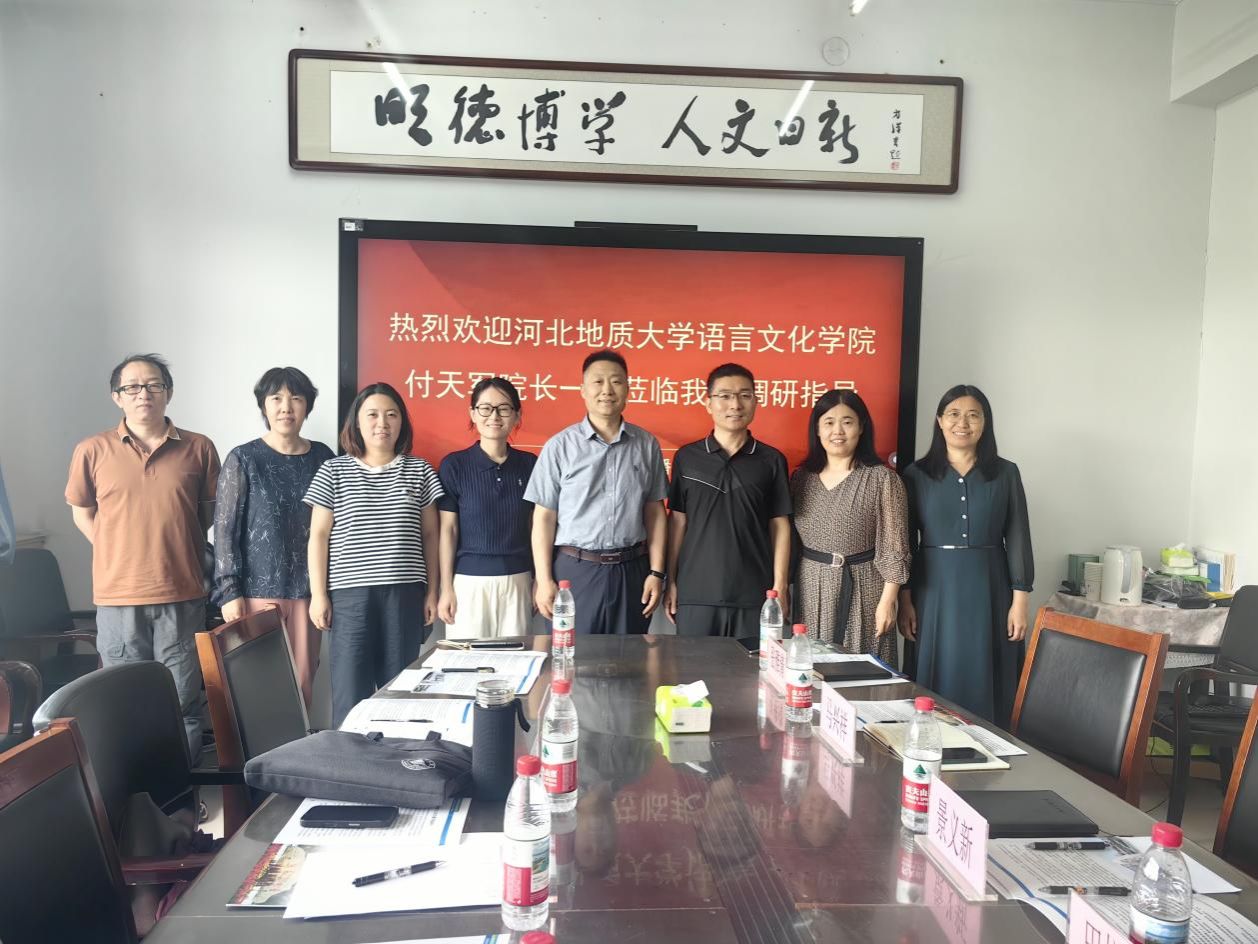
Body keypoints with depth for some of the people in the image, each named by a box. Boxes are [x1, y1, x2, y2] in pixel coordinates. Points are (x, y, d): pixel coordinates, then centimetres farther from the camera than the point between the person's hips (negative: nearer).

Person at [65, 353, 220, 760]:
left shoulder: (198, 449, 0)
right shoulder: (92, 451, 1)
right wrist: (119, 555, 6)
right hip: (117, 598, 0)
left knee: (183, 705, 8)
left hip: (182, 596, 0)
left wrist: (175, 549, 8)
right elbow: (81, 512, 13)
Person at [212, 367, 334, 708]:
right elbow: (225, 529, -3)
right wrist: (229, 592, -9)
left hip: (306, 590, 3)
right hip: (258, 589, -2)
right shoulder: (243, 459, -1)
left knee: (302, 682, 5)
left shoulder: (322, 457, 7)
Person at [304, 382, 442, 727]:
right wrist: (318, 594, -1)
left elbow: (429, 534, 9)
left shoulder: (419, 470, 8)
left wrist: (432, 591, 5)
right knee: (350, 689, -1)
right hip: (350, 594, -1)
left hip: (405, 594, 1)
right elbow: (319, 535, 4)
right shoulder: (333, 471, 5)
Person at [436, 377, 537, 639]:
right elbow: (448, 530, -1)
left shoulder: (529, 464, 4)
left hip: (517, 581, 2)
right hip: (469, 581, -2)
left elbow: (534, 527, 9)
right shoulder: (454, 465, -3)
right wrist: (446, 588, -3)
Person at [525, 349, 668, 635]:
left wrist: (656, 572, 4)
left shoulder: (647, 445, 5)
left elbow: (655, 511, 8)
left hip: (632, 570, 2)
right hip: (575, 569, -2)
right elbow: (544, 517, -1)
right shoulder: (560, 446, -2)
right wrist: (544, 579, -5)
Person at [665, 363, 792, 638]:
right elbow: (677, 521, 6)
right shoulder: (686, 457, 3)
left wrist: (780, 586, 0)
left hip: (754, 594, 0)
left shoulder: (772, 460, 2)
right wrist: (671, 582, 4)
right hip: (695, 592, 0)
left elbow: (779, 525, 4)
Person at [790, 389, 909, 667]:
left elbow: (893, 549, -7)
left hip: (861, 591, -3)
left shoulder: (882, 479, -4)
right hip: (811, 590, 4)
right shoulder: (801, 478, 8)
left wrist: (887, 601, -11)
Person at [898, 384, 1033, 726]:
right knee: (935, 688, 5)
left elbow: (1018, 539, 2)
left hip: (988, 590, 0)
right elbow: (905, 542, 2)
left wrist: (1020, 600, -3)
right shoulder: (917, 474, 2)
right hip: (935, 591, 0)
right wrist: (905, 600, -4)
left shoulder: (1006, 473, 3)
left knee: (985, 687, 5)